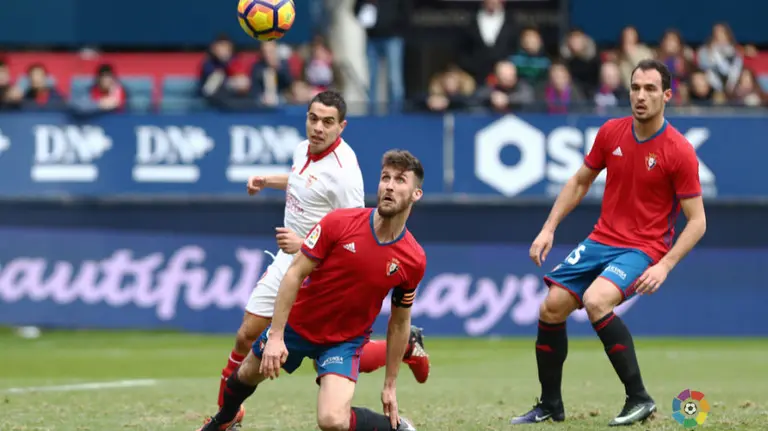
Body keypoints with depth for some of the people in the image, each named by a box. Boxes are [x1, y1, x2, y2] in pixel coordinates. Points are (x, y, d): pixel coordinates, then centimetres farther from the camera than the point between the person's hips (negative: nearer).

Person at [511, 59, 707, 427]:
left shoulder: (679, 151, -14)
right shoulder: (611, 133, 1)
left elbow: (697, 221, -11)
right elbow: (580, 182, 16)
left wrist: (665, 266, -22)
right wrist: (549, 228, 8)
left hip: (642, 249, -6)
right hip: (601, 240, 6)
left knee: (595, 300, -31)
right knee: (551, 308, -2)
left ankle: (639, 399, -21)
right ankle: (550, 406, 17)